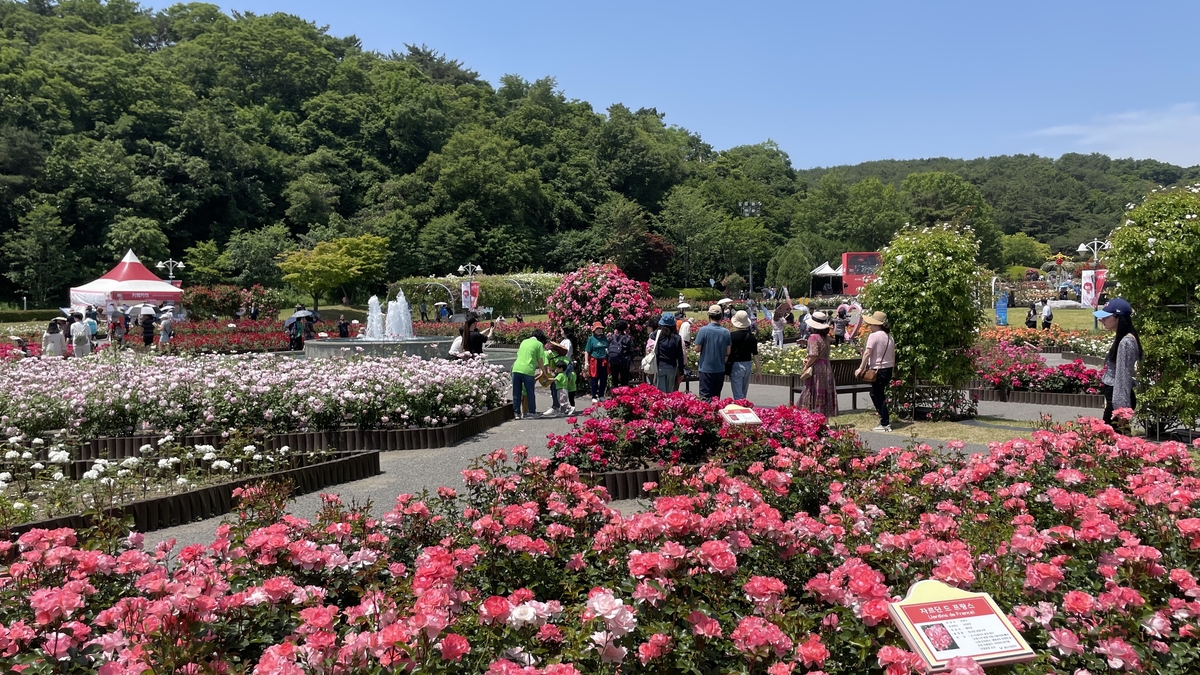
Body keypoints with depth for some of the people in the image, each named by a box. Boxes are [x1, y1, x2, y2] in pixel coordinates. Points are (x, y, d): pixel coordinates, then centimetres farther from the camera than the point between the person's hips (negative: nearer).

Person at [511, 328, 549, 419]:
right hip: (527, 370, -4)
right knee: (530, 393, 9)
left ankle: (516, 413, 13)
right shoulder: (539, 344, 5)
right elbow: (540, 361, 2)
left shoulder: (523, 341, 21)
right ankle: (532, 412, 16)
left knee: (516, 393, 11)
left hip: (516, 368, 4)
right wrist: (544, 372, 15)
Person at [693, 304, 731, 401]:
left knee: (705, 397, -1)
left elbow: (697, 348, -9)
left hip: (706, 369, -4)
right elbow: (728, 352, 5)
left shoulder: (703, 330, -13)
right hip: (720, 369, 4)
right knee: (716, 397, 13)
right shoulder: (726, 332, 0)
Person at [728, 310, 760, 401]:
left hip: (736, 365, -4)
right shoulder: (752, 337, -1)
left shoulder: (732, 335, -12)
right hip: (748, 365, 4)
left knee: (738, 395, -2)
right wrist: (758, 369, 12)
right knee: (744, 394, 19)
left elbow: (727, 352, -7)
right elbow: (755, 354, 3)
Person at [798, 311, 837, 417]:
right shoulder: (826, 337, 11)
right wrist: (808, 360, 8)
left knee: (814, 394, -4)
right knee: (824, 394, 12)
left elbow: (814, 355, -20)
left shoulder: (814, 337, -14)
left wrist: (806, 367, -10)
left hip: (816, 369, -8)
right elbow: (823, 354, 13)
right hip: (827, 368, 8)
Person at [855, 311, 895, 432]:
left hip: (878, 370, -8)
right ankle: (885, 418, 22)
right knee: (876, 394, 20)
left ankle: (885, 424, 0)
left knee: (877, 395, -1)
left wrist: (861, 368, -14)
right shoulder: (889, 336, 12)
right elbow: (893, 354, 17)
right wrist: (892, 368, 26)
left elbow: (867, 353, -18)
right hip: (889, 369, 8)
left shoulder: (874, 336, -13)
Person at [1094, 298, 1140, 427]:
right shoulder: (1120, 338, 12)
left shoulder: (1125, 342, -19)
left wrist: (1120, 407, -22)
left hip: (1119, 399, -10)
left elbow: (1123, 377, -21)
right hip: (1115, 396, 10)